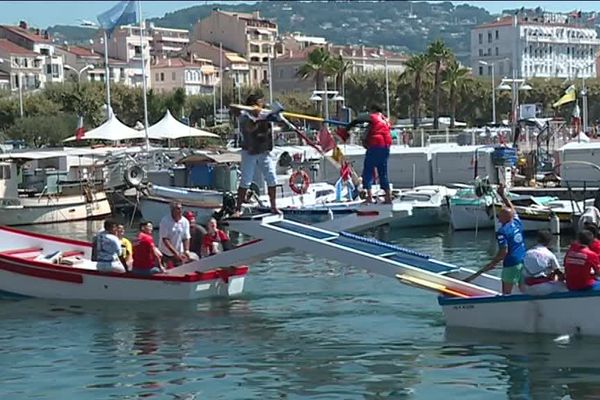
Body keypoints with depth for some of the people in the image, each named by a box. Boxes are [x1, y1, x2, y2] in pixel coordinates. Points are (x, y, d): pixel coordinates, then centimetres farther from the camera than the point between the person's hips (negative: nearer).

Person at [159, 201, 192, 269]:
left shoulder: (185, 222, -4)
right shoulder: (165, 221, -17)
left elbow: (186, 238, 1)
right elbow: (165, 240, -20)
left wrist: (186, 251, -17)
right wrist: (176, 253, -26)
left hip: (178, 255, 4)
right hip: (165, 255, -4)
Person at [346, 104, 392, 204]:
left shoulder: (373, 117, 1)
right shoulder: (386, 120, 22)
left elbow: (359, 120, -12)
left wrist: (348, 127, 1)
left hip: (375, 147, -7)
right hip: (386, 147, 7)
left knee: (367, 172, -3)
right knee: (383, 173, 15)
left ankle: (369, 196, -13)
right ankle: (388, 196, 12)